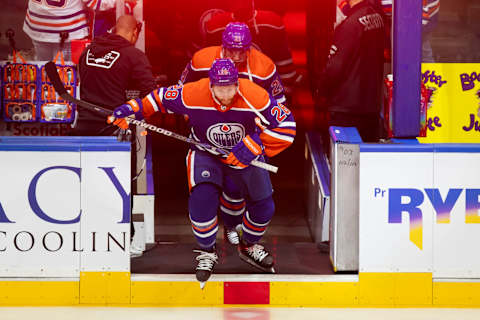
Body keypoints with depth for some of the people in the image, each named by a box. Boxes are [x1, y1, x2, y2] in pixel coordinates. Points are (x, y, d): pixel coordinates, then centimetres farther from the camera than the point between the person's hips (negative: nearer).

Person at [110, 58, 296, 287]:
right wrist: (133, 109, -24)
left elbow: (286, 125, -26)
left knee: (263, 206, 4)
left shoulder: (256, 98, -29)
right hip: (205, 152, -1)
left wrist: (254, 145, -34)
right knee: (202, 197, -25)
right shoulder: (192, 95, -28)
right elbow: (161, 98, -11)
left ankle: (249, 246, 36)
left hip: (245, 154, 2)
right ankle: (206, 251, 0)